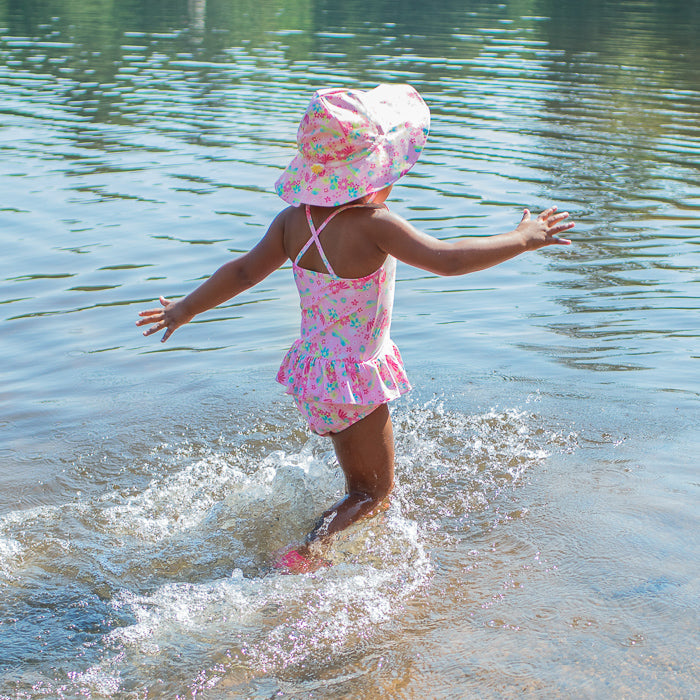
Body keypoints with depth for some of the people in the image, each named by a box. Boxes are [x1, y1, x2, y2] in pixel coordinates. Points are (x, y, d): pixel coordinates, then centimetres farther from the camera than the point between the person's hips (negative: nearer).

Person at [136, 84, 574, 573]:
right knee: (375, 491, 9)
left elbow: (244, 271, 2)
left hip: (312, 367, 8)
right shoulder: (372, 224, -26)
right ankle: (306, 554, -6)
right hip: (354, 380, -8)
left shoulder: (294, 220, -5)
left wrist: (184, 310, 16)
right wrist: (523, 239, -17)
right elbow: (447, 259, -29)